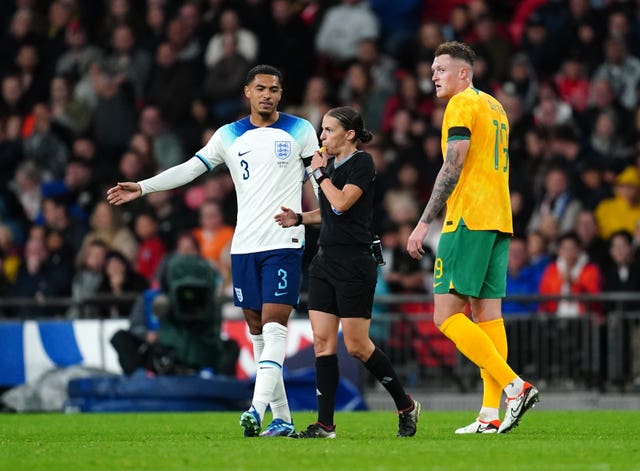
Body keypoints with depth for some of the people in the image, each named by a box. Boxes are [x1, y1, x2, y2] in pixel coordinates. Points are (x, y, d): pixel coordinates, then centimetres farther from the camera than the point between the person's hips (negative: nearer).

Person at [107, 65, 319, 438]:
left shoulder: (300, 131, 5)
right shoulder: (230, 136, 12)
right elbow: (190, 168, 11)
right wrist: (142, 187, 4)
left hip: (284, 243, -4)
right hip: (244, 246, 4)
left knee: (274, 326, -15)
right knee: (257, 331, 3)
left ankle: (257, 410, -26)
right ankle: (282, 420, 7)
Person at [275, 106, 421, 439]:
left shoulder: (361, 163, -10)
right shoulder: (331, 162, 14)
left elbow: (341, 203, -22)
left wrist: (320, 173, -10)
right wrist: (299, 218, 12)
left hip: (354, 264, -8)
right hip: (325, 261, 8)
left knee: (357, 345, -4)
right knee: (322, 340, 0)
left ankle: (406, 406, 14)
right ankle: (325, 424, 0)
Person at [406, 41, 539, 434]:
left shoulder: (462, 104, -7)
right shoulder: (495, 107, 21)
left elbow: (452, 169, -15)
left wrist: (424, 223, -16)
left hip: (468, 219, -9)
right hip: (499, 221, 9)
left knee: (447, 315, -9)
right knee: (487, 313, 5)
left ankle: (516, 386, -20)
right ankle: (492, 415, 0)